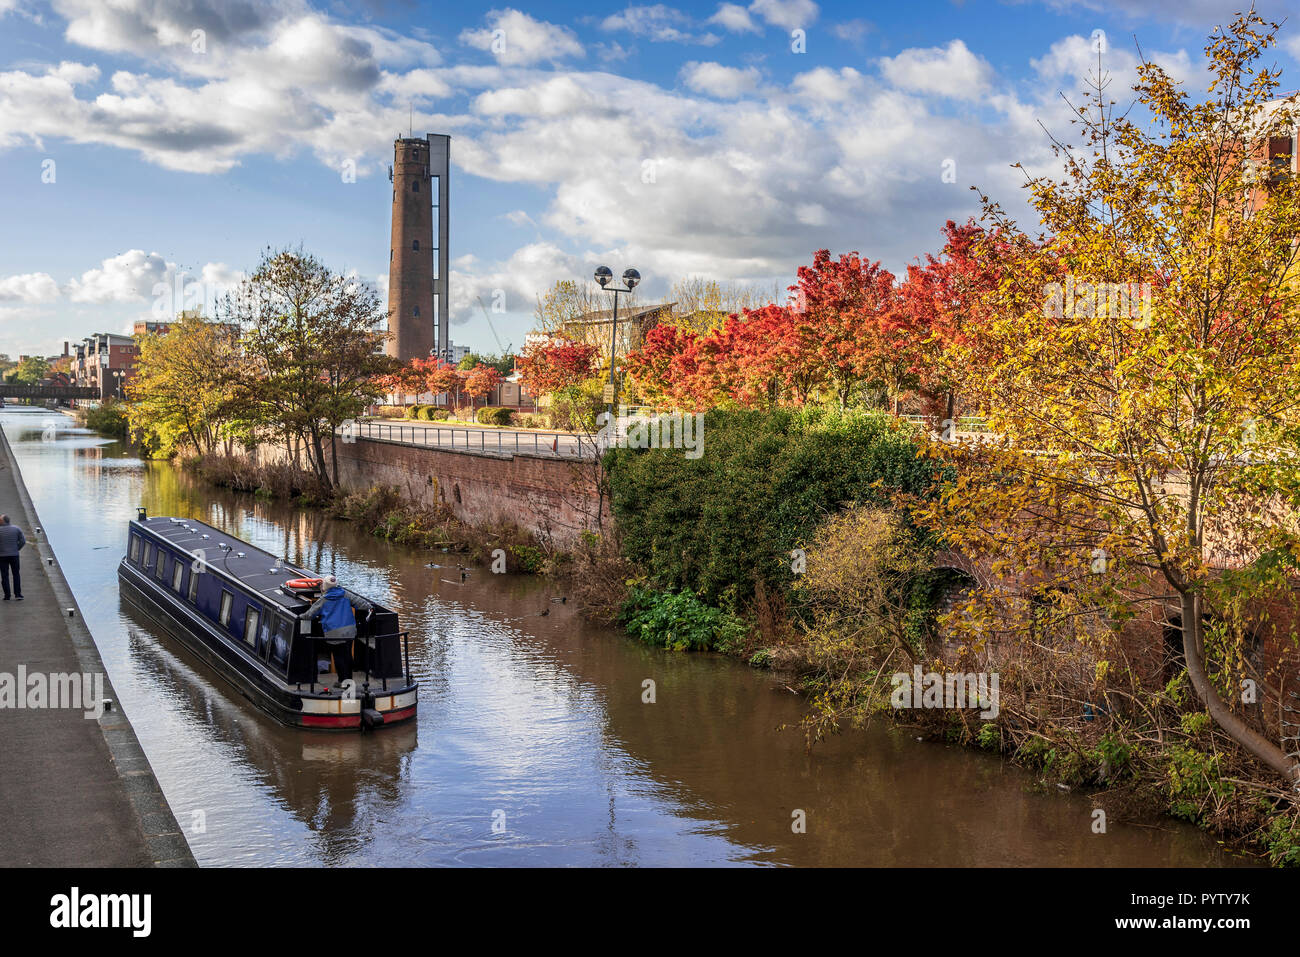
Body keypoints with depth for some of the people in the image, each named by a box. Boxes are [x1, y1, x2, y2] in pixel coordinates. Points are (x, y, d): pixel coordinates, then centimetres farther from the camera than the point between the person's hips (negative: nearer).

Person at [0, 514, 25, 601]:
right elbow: (23, 541, -3)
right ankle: (18, 594, 7)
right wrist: (17, 549, 8)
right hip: (14, 555, 2)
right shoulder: (16, 529, -3)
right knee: (16, 574, 13)